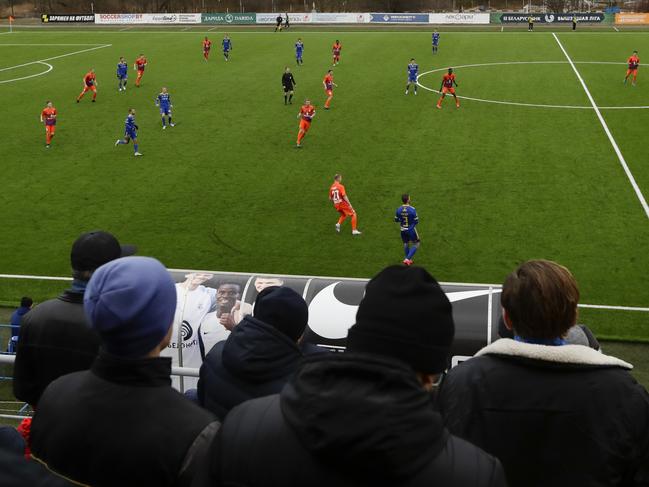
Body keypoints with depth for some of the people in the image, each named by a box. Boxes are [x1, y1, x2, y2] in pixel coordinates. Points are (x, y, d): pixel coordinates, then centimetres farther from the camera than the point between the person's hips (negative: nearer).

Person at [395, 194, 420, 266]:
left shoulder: (399, 209, -10)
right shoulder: (412, 210, -23)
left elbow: (396, 220, 1)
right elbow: (416, 221, -17)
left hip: (403, 230, 5)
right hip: (411, 230, -4)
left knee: (406, 244, 23)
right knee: (416, 244, 12)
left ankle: (408, 260, 34)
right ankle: (408, 259, 1)